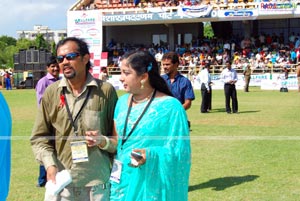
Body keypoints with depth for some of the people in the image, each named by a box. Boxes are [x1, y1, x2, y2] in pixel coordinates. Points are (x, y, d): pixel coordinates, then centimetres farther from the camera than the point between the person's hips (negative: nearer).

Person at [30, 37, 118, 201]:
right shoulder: (51, 93, 4)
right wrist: (50, 165, -8)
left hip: (97, 184, -1)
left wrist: (104, 142, -16)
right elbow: (39, 138, 7)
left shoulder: (106, 91, -2)